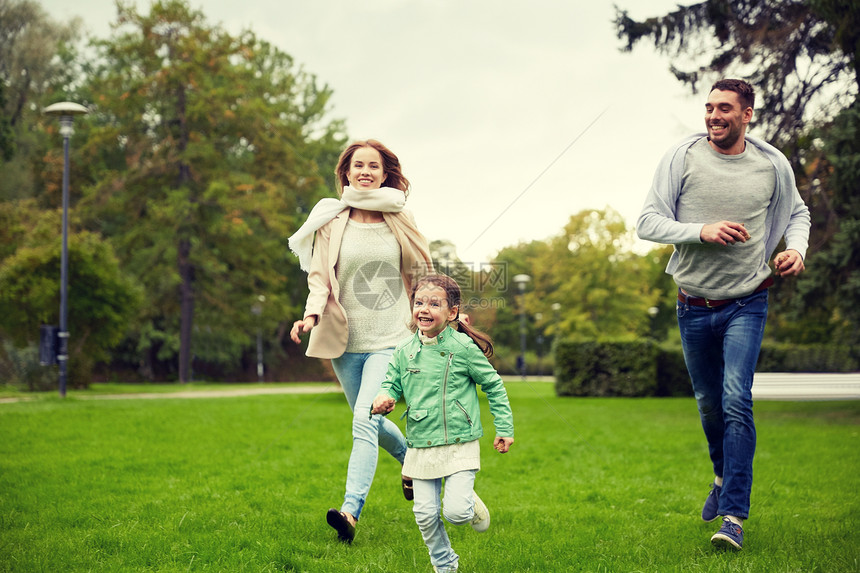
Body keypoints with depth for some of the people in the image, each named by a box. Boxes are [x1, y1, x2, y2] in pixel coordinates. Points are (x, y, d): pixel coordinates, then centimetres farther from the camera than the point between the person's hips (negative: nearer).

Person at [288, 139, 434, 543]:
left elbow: (423, 273, 13)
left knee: (366, 421, -19)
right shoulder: (331, 222, 0)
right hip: (345, 340, 2)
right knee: (370, 423, 17)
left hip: (390, 340, -2)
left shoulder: (400, 220, 1)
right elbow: (319, 277, -2)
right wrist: (311, 314, -19)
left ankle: (350, 510, -23)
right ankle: (411, 458, 47)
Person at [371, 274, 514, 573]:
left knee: (455, 511, -14)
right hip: (421, 446, 4)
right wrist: (383, 399, -13)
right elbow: (392, 384, 12)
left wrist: (504, 429, 2)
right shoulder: (404, 351, 2)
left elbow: (494, 386, 1)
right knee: (425, 513, 3)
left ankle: (472, 505, 22)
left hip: (460, 445, -3)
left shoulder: (463, 348, -8)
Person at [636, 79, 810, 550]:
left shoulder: (772, 164, -2)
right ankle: (723, 475, 44)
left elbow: (797, 213, 17)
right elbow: (647, 222, -8)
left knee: (736, 402, -15)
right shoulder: (682, 157, -6)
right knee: (708, 403, 16)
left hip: (746, 304, -1)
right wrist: (702, 231, -23)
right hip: (694, 307, 2)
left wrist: (796, 249, -4)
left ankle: (734, 516, -10)